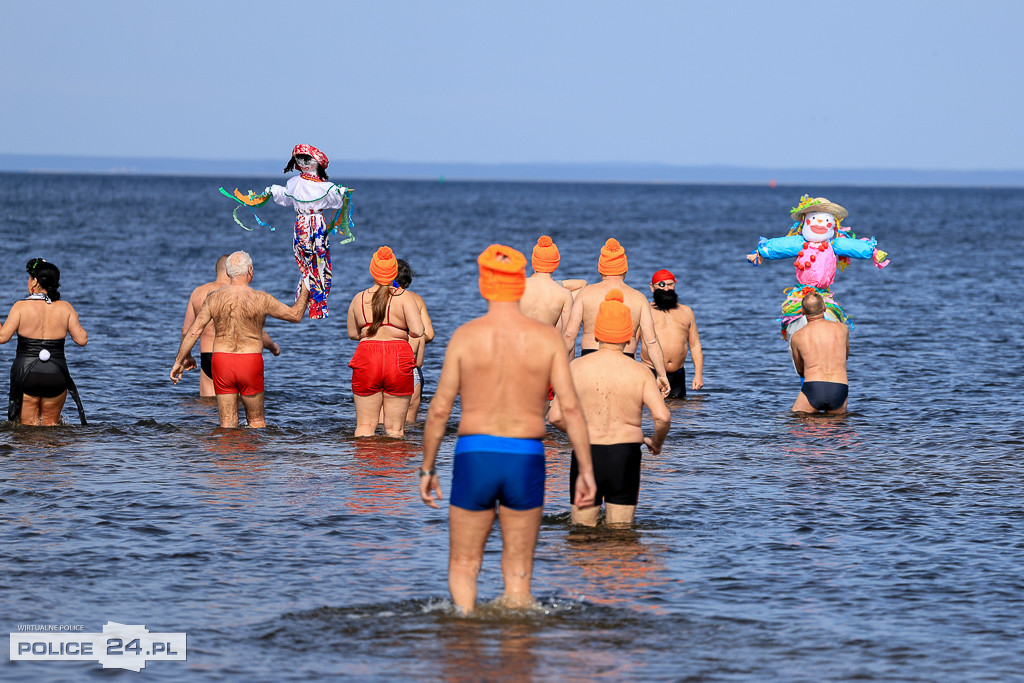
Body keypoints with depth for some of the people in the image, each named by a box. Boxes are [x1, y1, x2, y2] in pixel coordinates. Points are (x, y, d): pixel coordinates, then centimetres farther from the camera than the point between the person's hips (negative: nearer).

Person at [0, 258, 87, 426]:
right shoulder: (65, 308, 1)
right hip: (56, 377, 2)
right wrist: (74, 320, 19)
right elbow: (82, 340, 1)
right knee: (51, 423, 13)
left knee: (28, 425, 6)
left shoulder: (21, 307, -6)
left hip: (26, 374, -2)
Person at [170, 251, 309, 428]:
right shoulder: (260, 299, -8)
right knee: (256, 420, 12)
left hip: (221, 360, 2)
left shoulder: (214, 298, -2)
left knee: (227, 422, 6)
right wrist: (304, 293, 20)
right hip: (250, 362, -2)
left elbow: (193, 332, 0)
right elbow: (295, 315, 2)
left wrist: (179, 361, 10)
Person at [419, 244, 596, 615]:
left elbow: (439, 410, -1)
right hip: (526, 459, 1)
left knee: (463, 568, 10)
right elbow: (570, 407, -6)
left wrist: (427, 469, 9)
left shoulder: (465, 336, -3)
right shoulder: (547, 338, -1)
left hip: (474, 455, -1)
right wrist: (586, 470, 0)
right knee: (518, 574, 12)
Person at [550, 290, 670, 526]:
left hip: (586, 454, 0)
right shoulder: (640, 372, -4)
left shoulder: (576, 368, -2)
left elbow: (556, 417, -3)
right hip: (625, 456, 0)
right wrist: (656, 443, 7)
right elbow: (662, 417, -13)